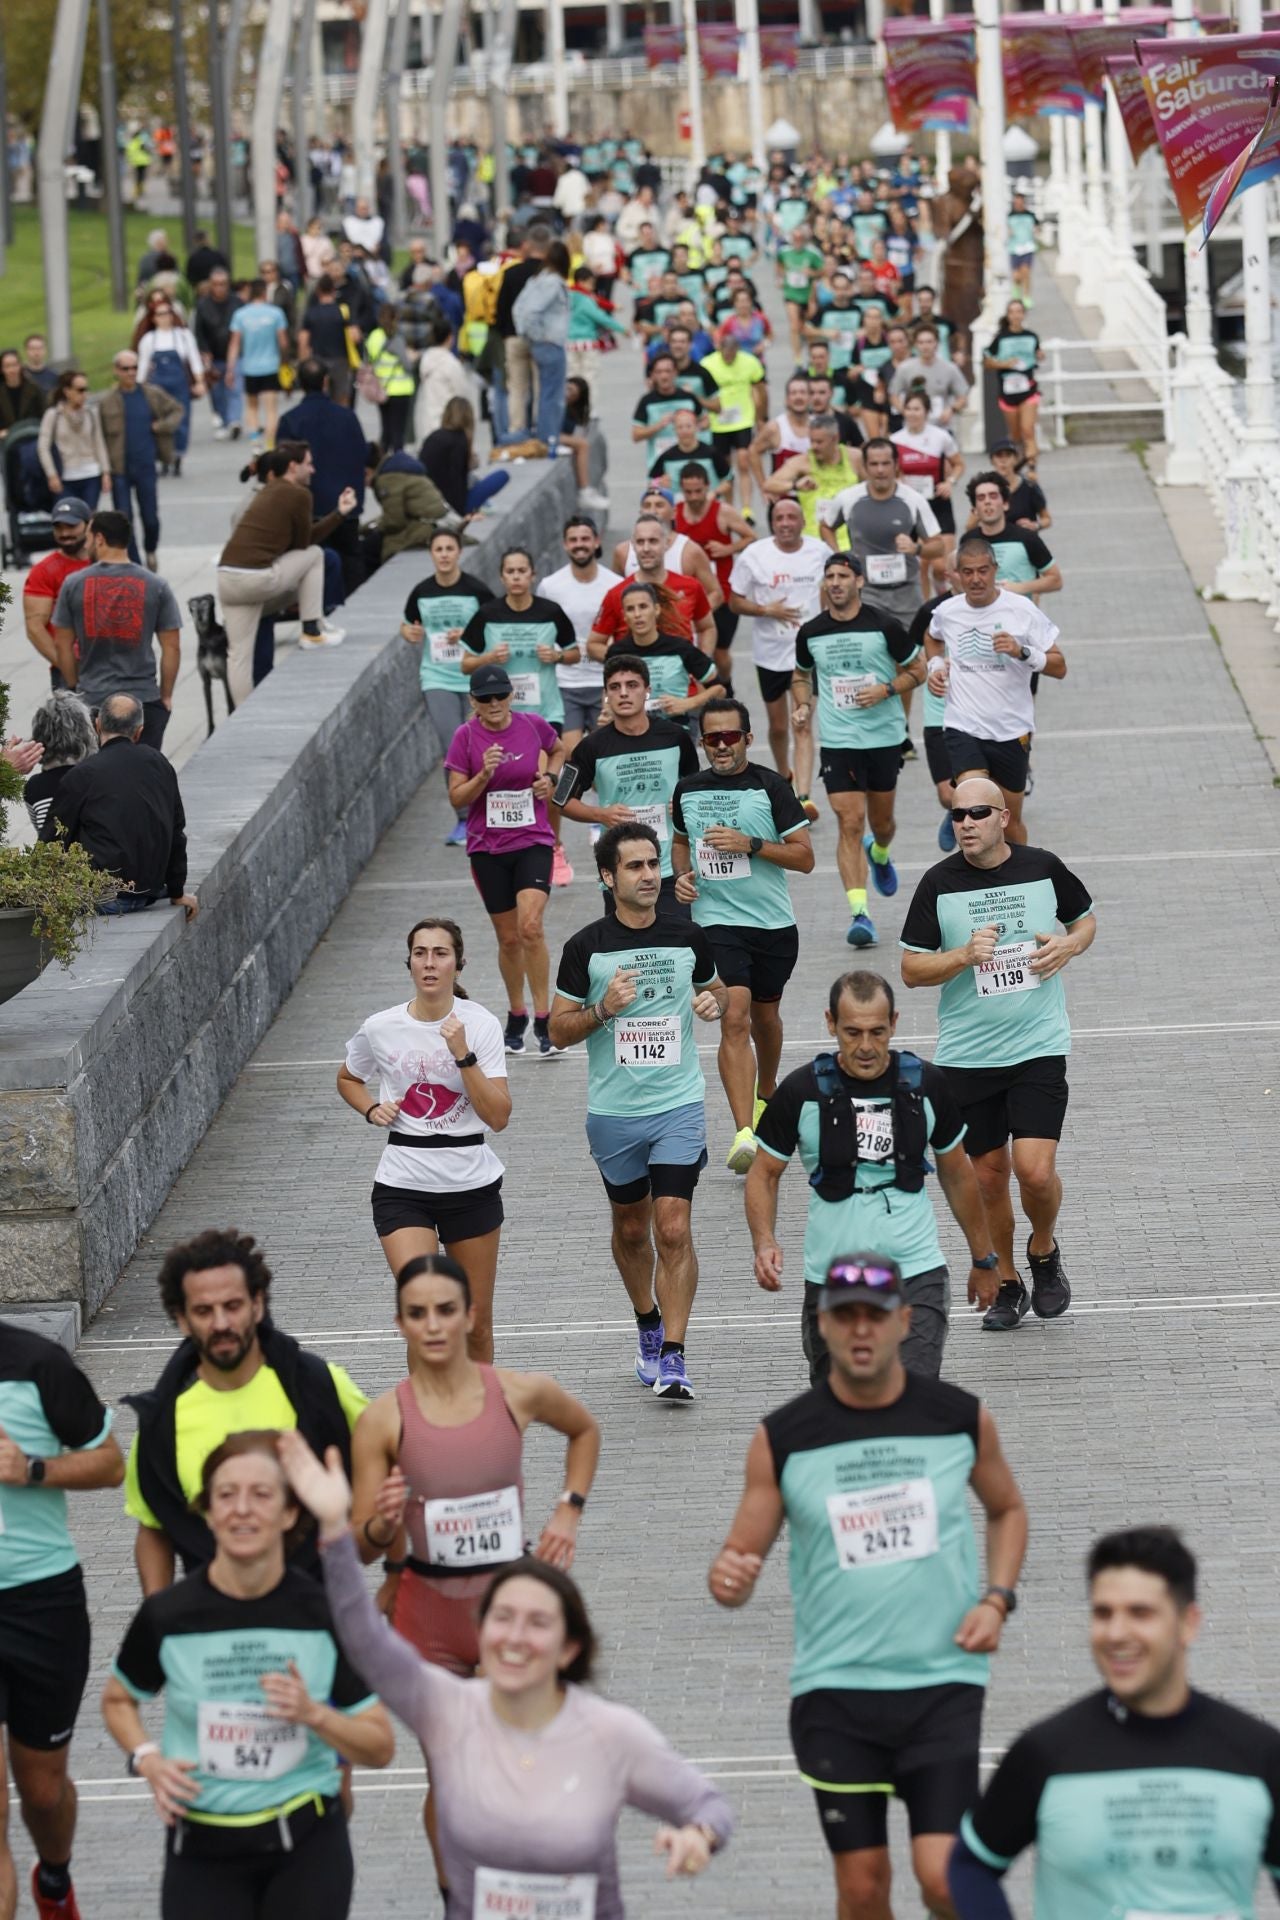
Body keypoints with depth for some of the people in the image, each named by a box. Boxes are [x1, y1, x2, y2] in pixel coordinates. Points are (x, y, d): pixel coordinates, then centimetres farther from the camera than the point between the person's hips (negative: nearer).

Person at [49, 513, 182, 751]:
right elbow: (171, 647, -1)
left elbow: (62, 644, 4)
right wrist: (166, 696, 8)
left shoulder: (73, 584, -1)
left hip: (92, 699, 0)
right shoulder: (156, 586, -1)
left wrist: (74, 688, 15)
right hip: (145, 698, 0)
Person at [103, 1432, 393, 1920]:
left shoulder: (327, 1614, -5)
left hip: (306, 1847, 0)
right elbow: (118, 1700, 14)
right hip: (203, 1850, 0)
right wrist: (147, 1760, -4)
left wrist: (313, 1714, -17)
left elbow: (380, 1748, 0)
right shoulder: (167, 1616, -5)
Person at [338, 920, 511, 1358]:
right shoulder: (379, 1029, -4)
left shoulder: (480, 1024, -7)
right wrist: (372, 1110, -2)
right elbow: (347, 1079, 19)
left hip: (472, 1185, 1)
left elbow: (498, 1117, -13)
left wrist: (463, 1055, -22)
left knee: (476, 1326, 8)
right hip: (402, 1186, -1)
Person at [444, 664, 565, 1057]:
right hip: (487, 847, 1)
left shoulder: (534, 725, -3)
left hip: (533, 841, -1)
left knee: (530, 927, -18)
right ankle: (516, 1017, 28)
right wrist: (484, 775, -22)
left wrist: (550, 777, 1)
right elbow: (456, 799, -6)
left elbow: (558, 750, 20)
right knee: (508, 937, 8)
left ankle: (543, 1020, -10)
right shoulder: (466, 737, -6)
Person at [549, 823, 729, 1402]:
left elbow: (714, 991, 19)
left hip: (679, 1104, -1)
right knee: (631, 1229, 15)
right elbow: (559, 1030, -1)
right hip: (613, 1111, 1)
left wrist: (714, 1002, -5)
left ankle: (671, 1357, -10)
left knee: (674, 1230, -11)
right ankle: (647, 1325, 39)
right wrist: (602, 1010, -19)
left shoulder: (688, 937, 1)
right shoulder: (587, 947, -5)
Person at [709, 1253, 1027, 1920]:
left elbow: (1007, 1508, 19)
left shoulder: (960, 1417, 0)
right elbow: (741, 1559, 1)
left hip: (943, 1683, 0)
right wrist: (727, 1579, -23)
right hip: (834, 1690, 0)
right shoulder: (782, 1438, -3)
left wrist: (997, 1600, 2)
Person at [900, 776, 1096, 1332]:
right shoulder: (938, 883, -5)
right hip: (966, 1055, 1)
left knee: (1035, 1168, -13)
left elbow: (1085, 918, 17)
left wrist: (1068, 946, -5)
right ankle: (1005, 1285, 26)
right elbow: (912, 969, -2)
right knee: (989, 1173, 7)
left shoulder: (1043, 868, -2)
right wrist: (965, 956, -19)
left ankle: (1044, 1251, 18)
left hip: (1038, 1046, -1)